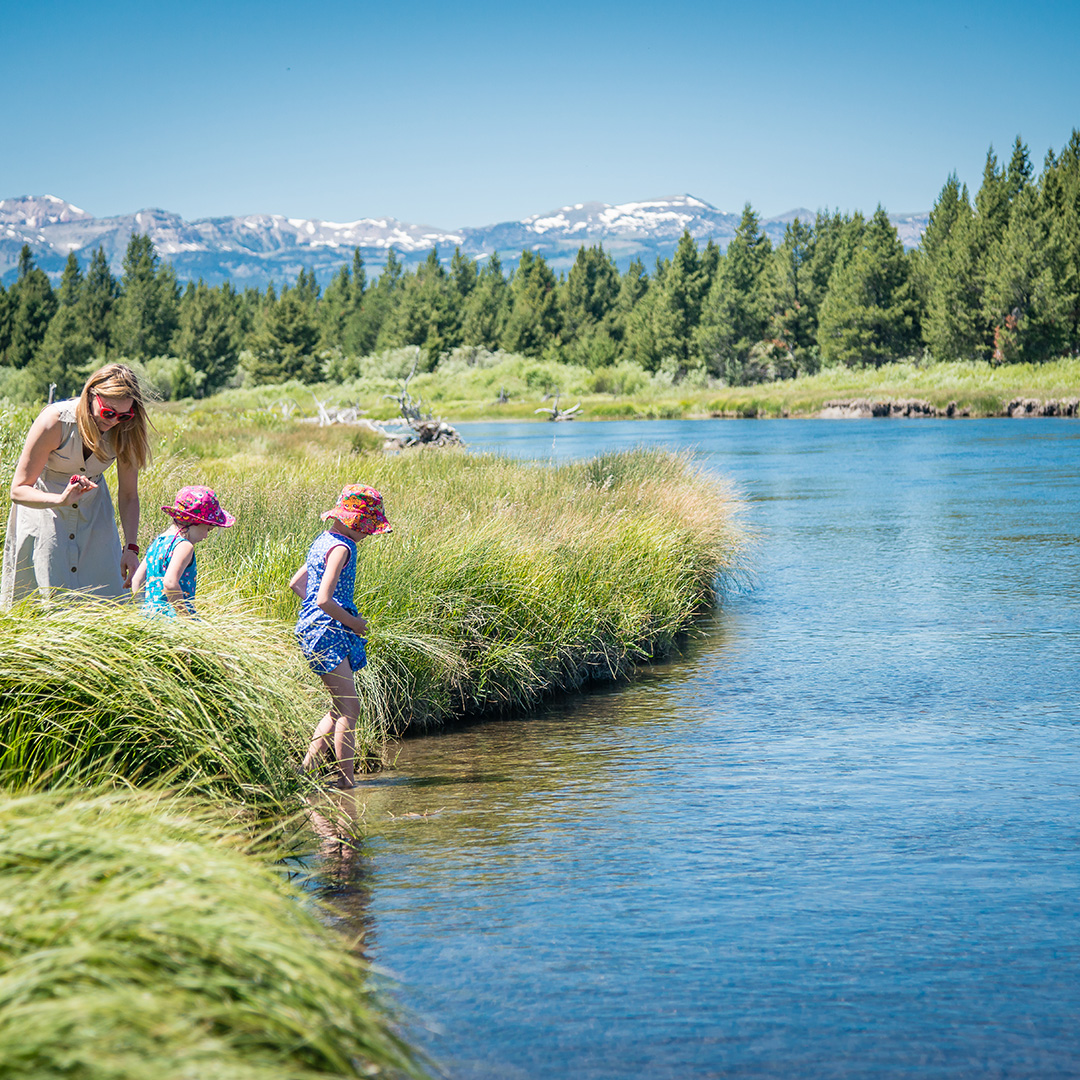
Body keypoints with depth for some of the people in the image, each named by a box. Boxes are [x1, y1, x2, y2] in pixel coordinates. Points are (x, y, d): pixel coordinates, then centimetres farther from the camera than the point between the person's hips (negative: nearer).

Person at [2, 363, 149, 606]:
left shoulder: (125, 431, -18)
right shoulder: (54, 422, -29)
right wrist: (61, 500, -44)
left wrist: (131, 547, -22)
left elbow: (128, 495, -10)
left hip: (93, 512, 3)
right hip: (42, 505, -3)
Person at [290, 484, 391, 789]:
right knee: (349, 707, -7)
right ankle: (346, 781, -5)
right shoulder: (341, 548, -16)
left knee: (340, 708, 13)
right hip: (327, 632, -10)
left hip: (313, 626, 10)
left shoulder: (325, 540, 15)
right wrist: (353, 623, -10)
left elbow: (296, 583, 23)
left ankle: (305, 768, 12)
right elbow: (324, 600, -24)